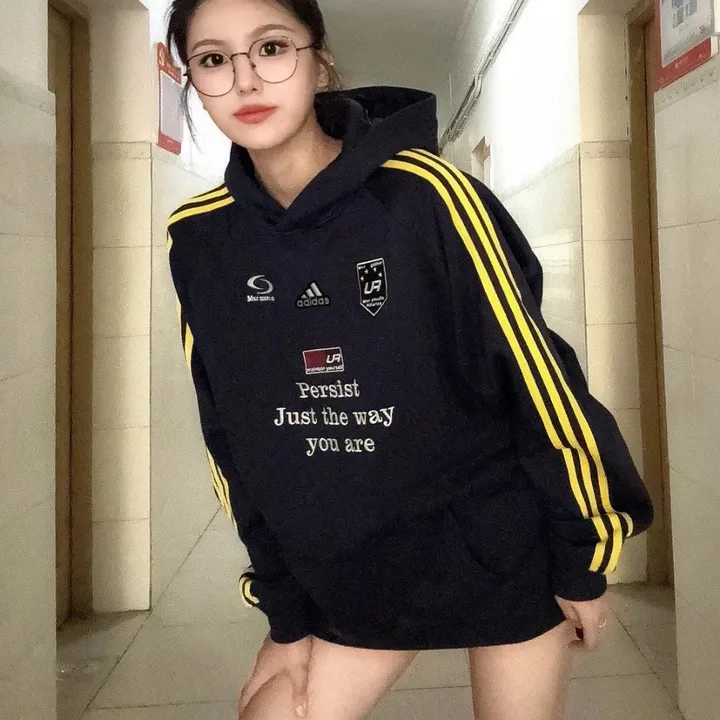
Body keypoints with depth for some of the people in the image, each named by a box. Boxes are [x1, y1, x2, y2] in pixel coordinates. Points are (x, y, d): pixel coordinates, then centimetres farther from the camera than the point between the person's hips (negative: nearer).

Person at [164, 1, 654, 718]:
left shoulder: (424, 192, -19)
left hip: (505, 550, -3)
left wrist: (582, 562, -4)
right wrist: (286, 614, 6)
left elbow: (539, 376, -13)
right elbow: (232, 436, 1)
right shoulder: (197, 239, -6)